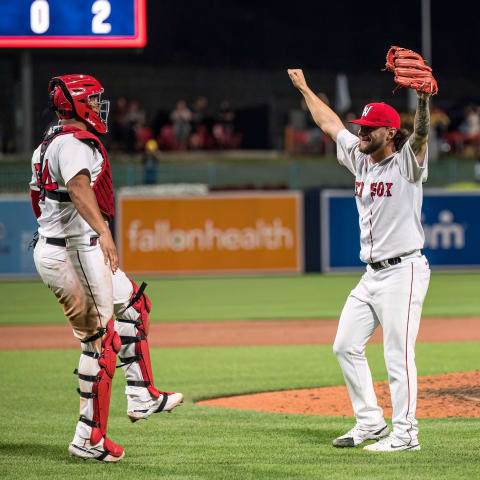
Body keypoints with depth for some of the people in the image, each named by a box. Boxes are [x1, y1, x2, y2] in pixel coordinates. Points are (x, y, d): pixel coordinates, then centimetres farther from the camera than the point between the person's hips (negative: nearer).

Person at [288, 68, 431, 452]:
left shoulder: (406, 162, -10)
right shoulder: (360, 158, 11)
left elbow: (421, 135, -30)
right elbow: (329, 122, 23)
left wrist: (423, 99, -48)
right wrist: (304, 89, 32)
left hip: (404, 272, -9)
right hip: (372, 274, 9)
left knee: (398, 355, -9)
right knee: (347, 346, 10)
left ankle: (405, 434, -5)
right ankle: (371, 423, 18)